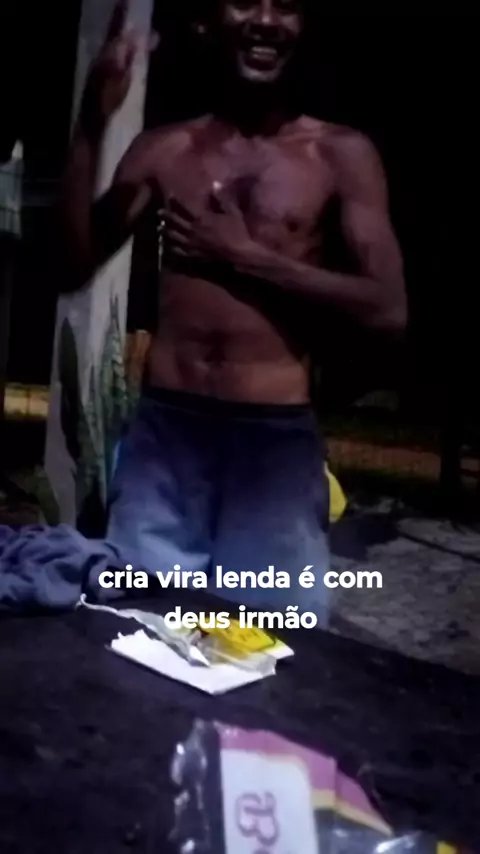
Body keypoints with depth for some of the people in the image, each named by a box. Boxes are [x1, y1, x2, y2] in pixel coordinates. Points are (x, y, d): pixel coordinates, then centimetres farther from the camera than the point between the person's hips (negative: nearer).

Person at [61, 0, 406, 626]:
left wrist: (246, 257, -8)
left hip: (277, 440, -1)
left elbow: (388, 309, -6)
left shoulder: (341, 154, 3)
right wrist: (92, 125, -9)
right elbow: (76, 264, 0)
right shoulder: (163, 149, 9)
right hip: (164, 430, 2)